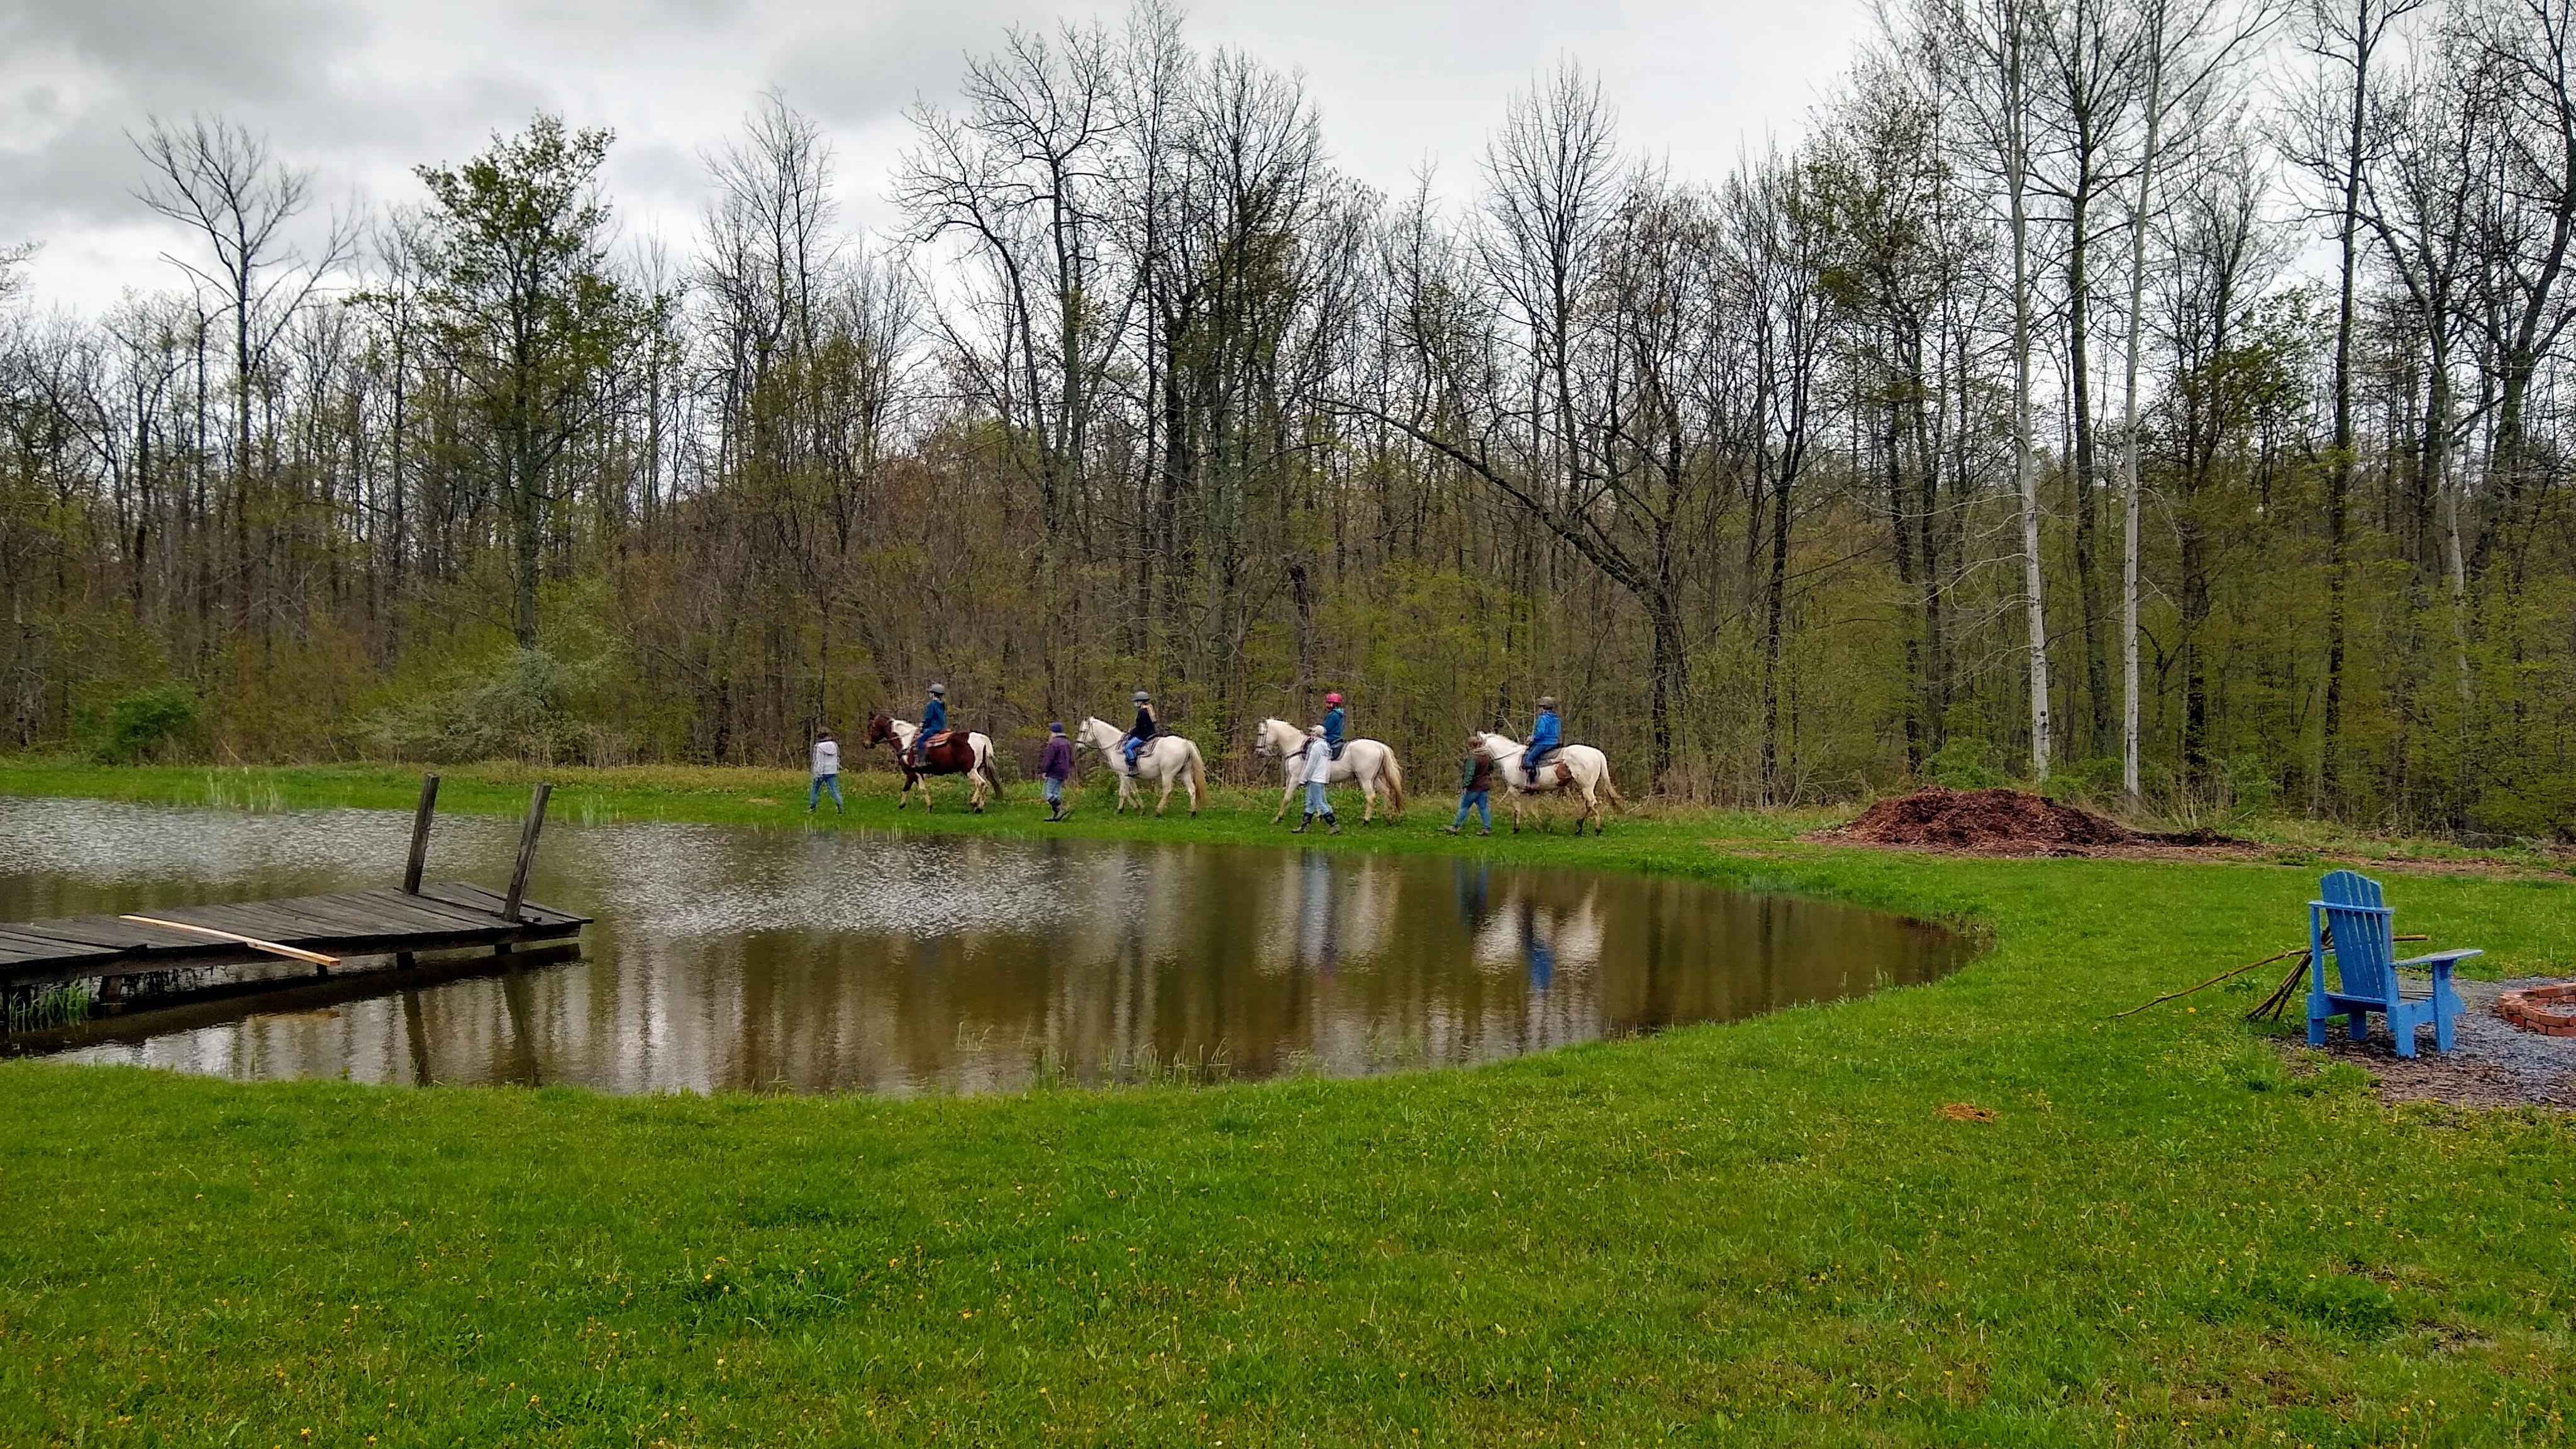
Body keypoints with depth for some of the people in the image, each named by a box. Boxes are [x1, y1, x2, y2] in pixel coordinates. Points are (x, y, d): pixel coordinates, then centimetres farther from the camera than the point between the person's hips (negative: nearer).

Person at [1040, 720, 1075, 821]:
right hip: (1064, 773, 9)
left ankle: (1062, 809, -16)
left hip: (1054, 772, -9)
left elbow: (1049, 759, -18)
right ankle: (1055, 815, 9)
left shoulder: (1054, 743, -14)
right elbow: (1071, 759, 22)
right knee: (1056, 794, 11)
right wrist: (1069, 772, 27)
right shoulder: (1067, 743, 15)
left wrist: (1044, 771, -13)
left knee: (1049, 793, -7)